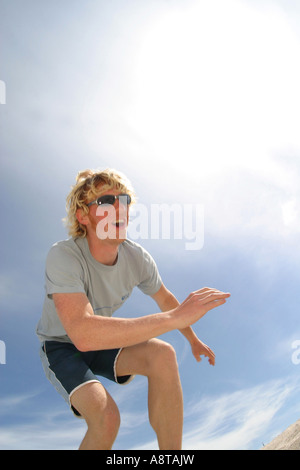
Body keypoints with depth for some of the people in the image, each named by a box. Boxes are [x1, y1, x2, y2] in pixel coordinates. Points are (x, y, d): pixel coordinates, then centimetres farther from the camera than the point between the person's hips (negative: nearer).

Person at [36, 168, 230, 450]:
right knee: (107, 417, -30)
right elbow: (83, 333, -47)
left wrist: (193, 340, 18)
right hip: (61, 348, -4)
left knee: (163, 355, -24)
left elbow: (165, 299, 5)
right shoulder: (63, 257, -33)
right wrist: (176, 316, -49)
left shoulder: (137, 258, -16)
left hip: (101, 344, 4)